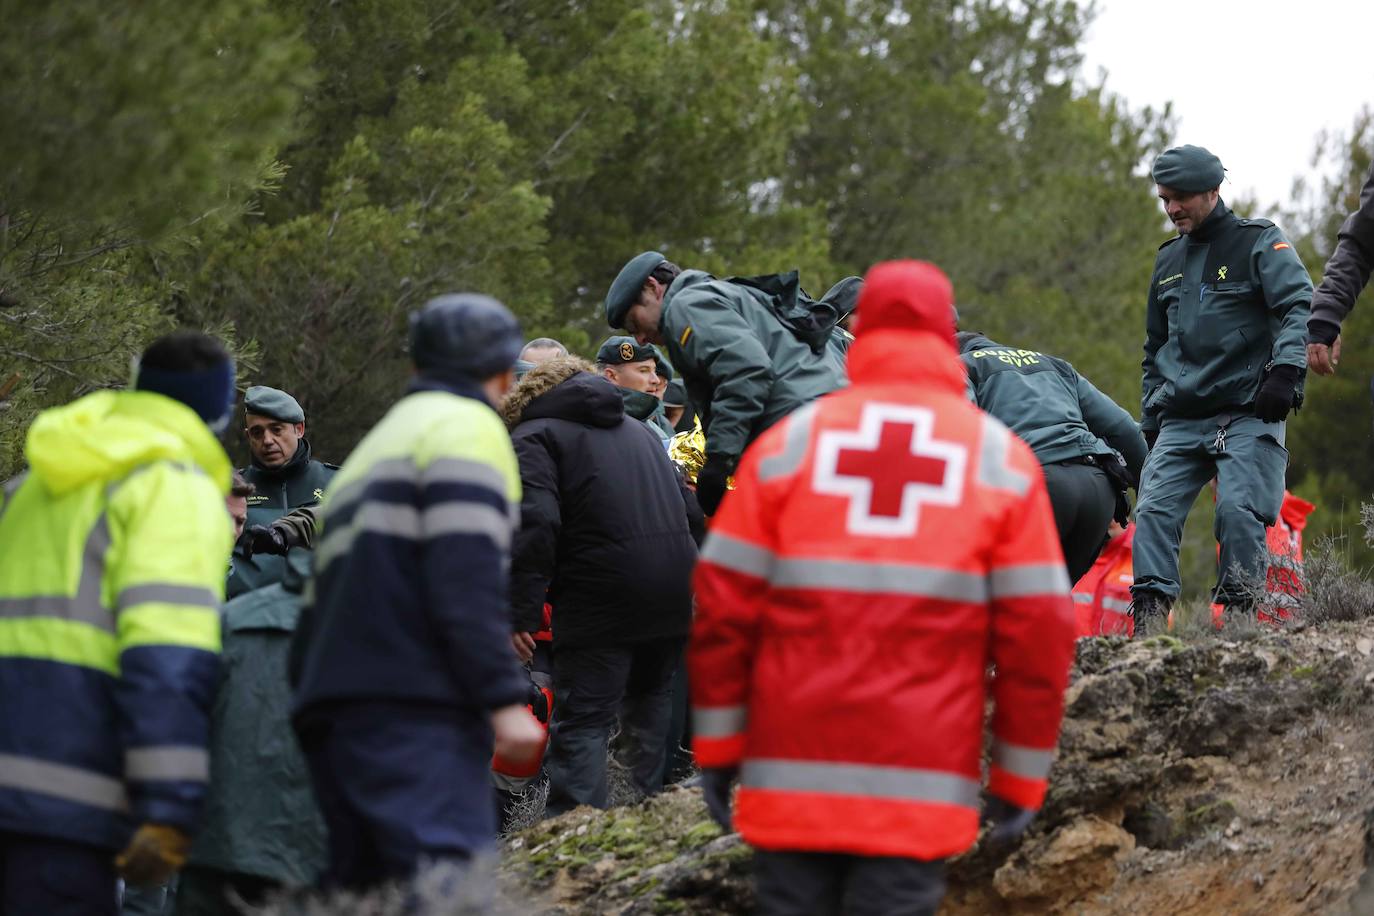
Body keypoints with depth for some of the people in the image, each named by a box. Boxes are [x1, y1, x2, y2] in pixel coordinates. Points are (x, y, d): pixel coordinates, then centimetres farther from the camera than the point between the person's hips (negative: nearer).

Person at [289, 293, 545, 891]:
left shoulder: (372, 449, 30)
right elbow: (467, 583, -12)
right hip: (411, 707, -9)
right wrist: (505, 701, -15)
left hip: (333, 707, 9)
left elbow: (314, 619, 27)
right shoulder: (466, 427, 3)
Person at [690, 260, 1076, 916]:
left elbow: (723, 607, 2)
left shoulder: (788, 444, 6)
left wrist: (716, 749, 9)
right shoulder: (1002, 461, 5)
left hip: (793, 778, 1)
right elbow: (1039, 630, 0)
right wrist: (1020, 780, 7)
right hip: (920, 788, -1)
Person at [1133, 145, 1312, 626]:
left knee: (1239, 510, -18)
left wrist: (1285, 370, -23)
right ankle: (1149, 611, -17)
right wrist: (1150, 419, 24)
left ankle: (1237, 612, -14)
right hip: (1180, 420, 5)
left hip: (1248, 413, -5)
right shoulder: (1169, 260, 21)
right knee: (1154, 509, -11)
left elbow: (1298, 307, -9)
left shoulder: (1260, 242, 3)